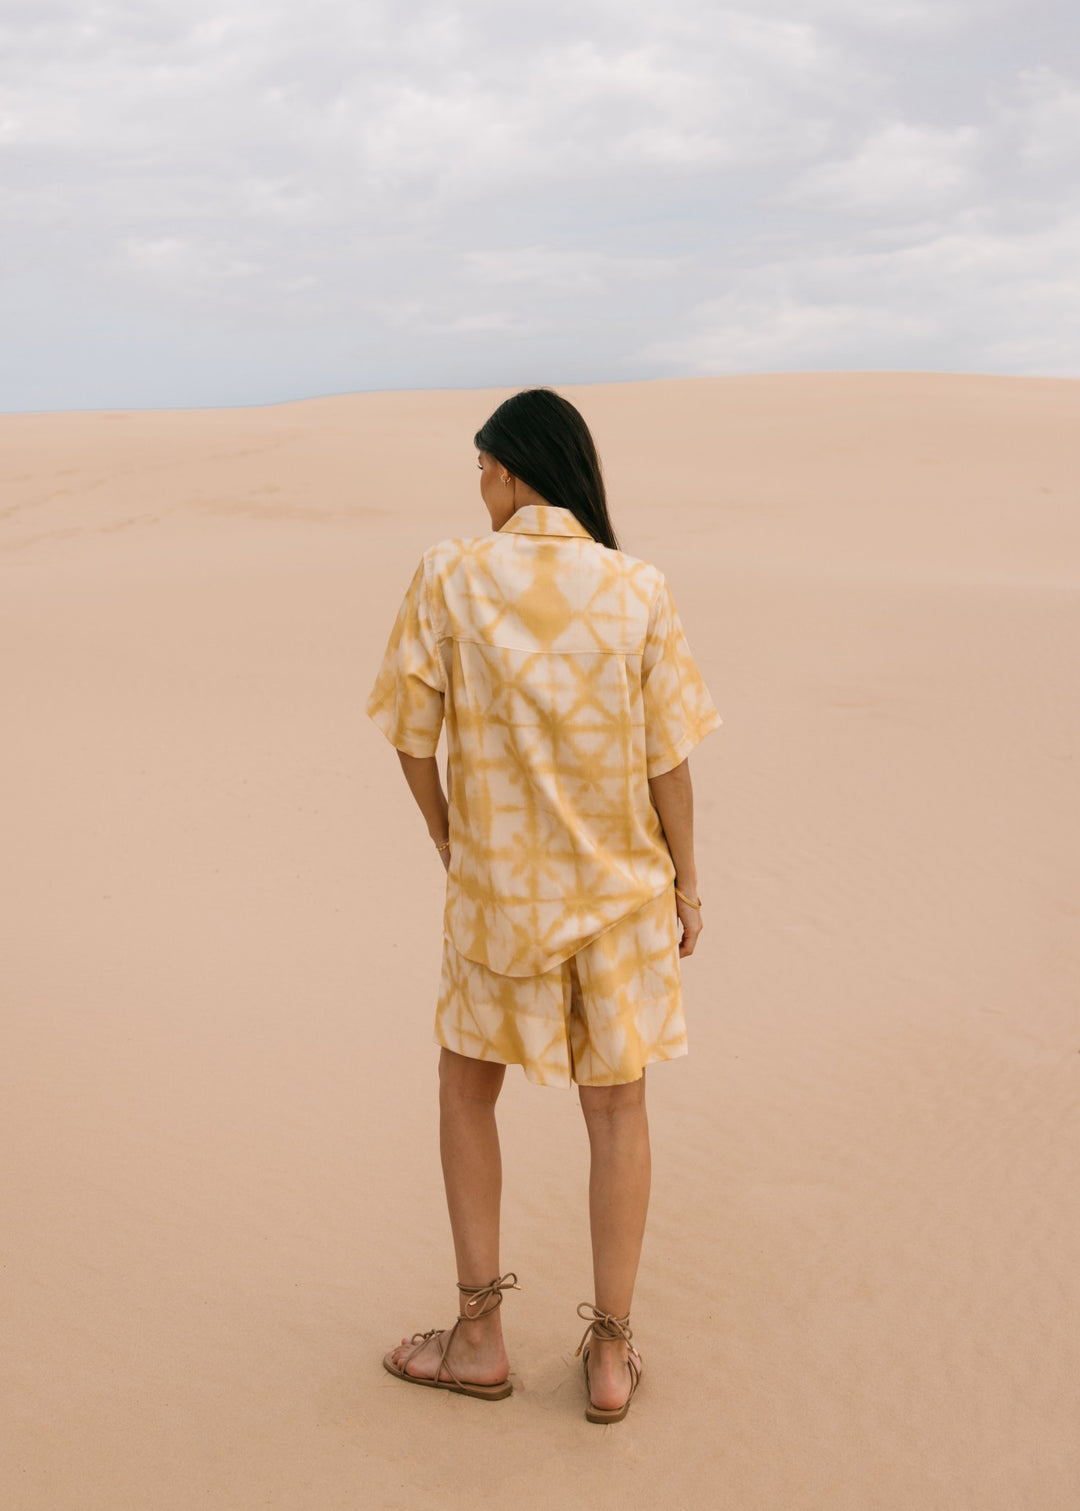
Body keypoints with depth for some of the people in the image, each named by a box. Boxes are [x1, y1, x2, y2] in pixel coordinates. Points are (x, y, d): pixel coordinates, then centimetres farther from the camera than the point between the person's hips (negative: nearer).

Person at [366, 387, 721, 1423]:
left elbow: (410, 737, -7)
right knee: (617, 1110, 14)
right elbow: (669, 761, -6)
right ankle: (609, 1355, 23)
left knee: (467, 1089, 20)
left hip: (494, 891, -1)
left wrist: (452, 846, 10)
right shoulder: (638, 591, -10)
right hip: (623, 889, 1)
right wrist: (686, 882, 7)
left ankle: (479, 1337, 25)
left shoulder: (449, 579, -11)